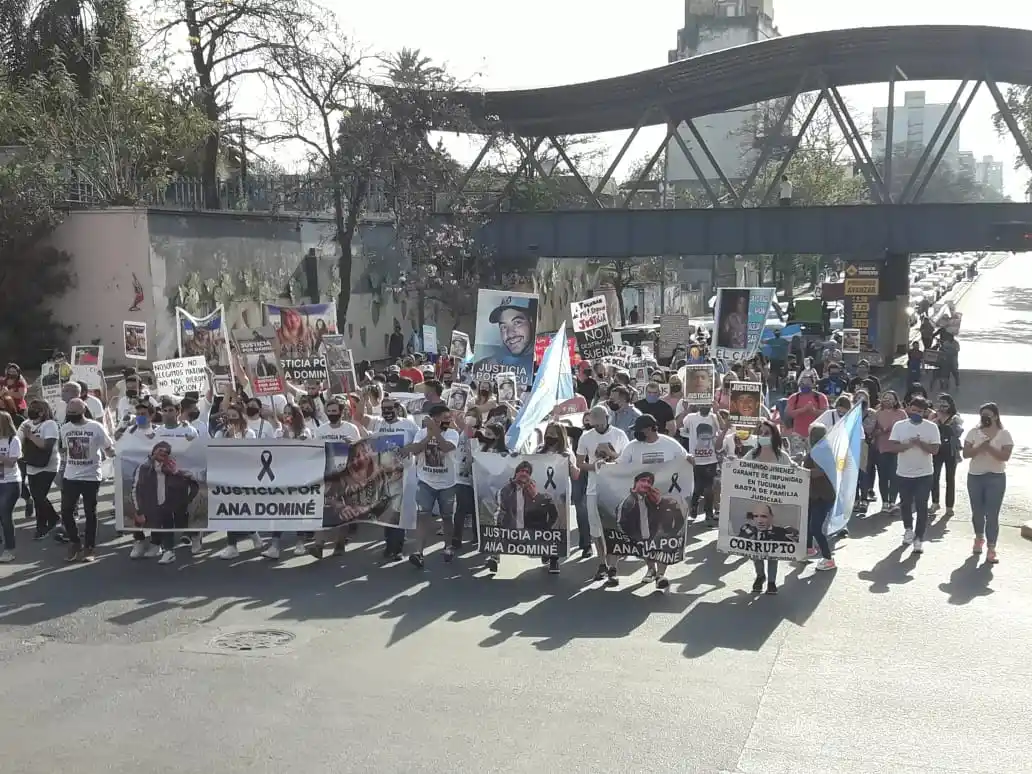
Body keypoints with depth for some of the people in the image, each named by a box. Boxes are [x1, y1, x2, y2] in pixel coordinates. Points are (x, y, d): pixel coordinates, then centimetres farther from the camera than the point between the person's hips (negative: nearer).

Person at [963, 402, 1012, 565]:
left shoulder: (1004, 434, -4)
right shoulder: (973, 432, 1)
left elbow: (1005, 456, -14)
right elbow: (965, 453, -6)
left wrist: (989, 447, -25)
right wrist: (980, 447, -22)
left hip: (996, 478, -3)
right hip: (975, 476, 3)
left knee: (992, 514, -6)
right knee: (977, 511, 14)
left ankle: (991, 548, -3)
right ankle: (979, 538, 37)